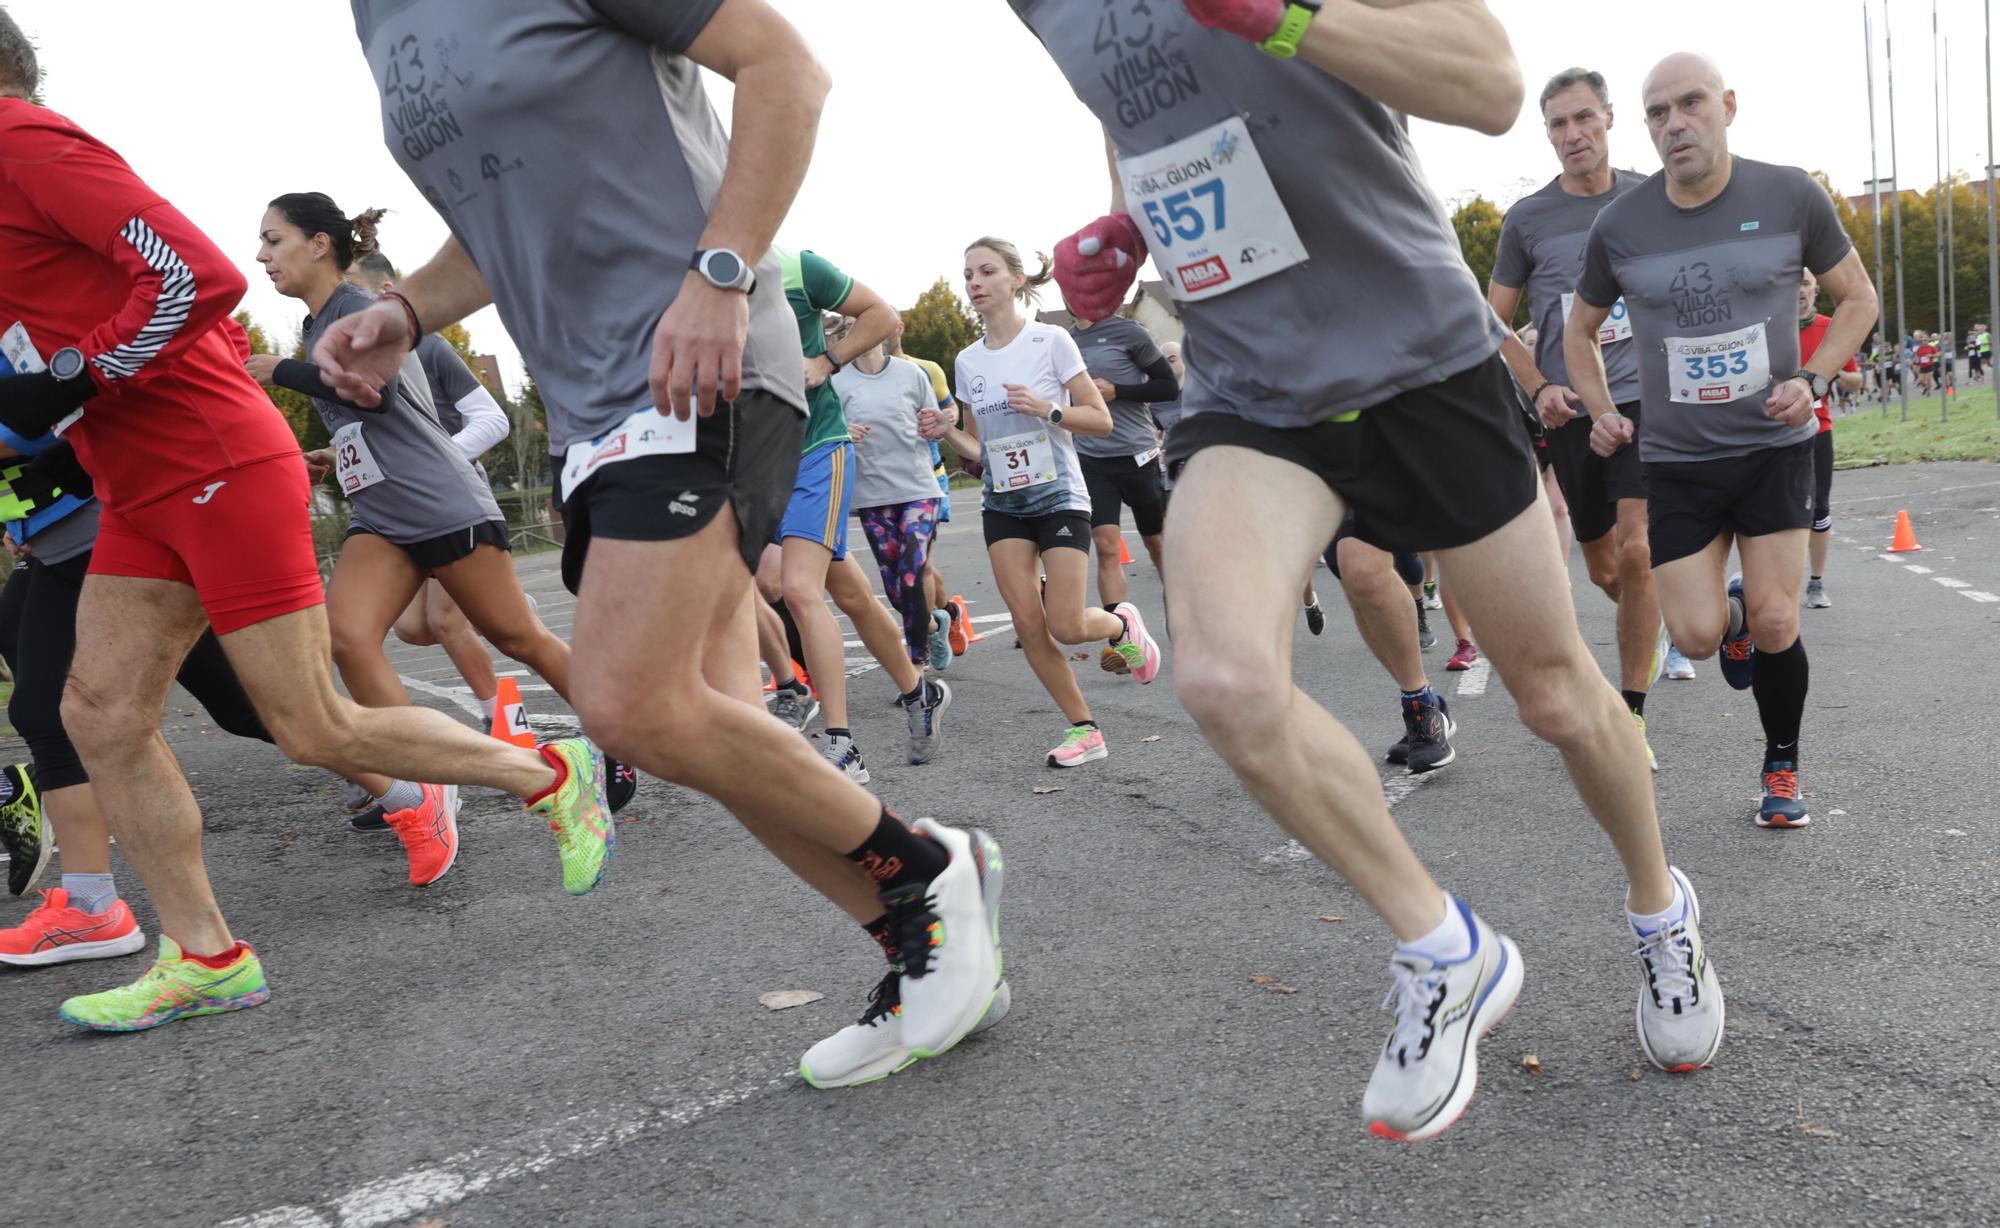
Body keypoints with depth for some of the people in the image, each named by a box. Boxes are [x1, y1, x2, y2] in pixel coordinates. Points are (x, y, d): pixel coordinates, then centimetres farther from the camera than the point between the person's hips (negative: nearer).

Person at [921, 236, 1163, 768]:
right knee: (1028, 624, -4)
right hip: (1003, 505, 4)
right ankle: (1084, 729, 10)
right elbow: (978, 446, 13)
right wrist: (948, 432, -7)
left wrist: (1046, 408, -22)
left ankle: (1121, 624, 25)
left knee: (1066, 626, -10)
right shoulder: (968, 361, 6)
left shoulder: (1050, 341, -7)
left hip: (1059, 498, -4)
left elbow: (1101, 420, -7)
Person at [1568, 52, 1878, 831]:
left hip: (1774, 449, -1)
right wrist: (1601, 412, -3)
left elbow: (1857, 298, 7)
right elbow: (1580, 332, 13)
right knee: (1697, 637, -6)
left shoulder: (1790, 197, -5)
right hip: (1676, 460, 1)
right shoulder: (1620, 226, -4)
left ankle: (1782, 768, 18)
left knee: (1774, 624, -7)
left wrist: (1813, 378, -9)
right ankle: (1733, 612, 34)